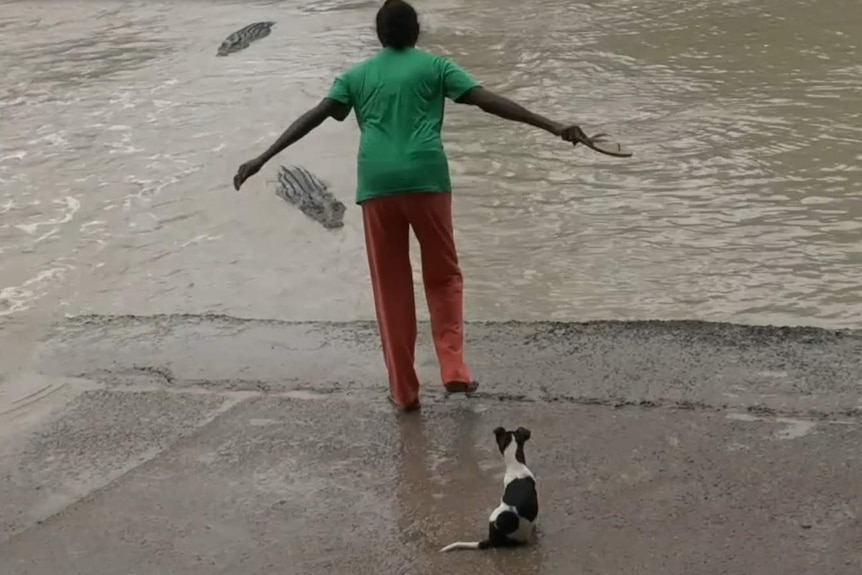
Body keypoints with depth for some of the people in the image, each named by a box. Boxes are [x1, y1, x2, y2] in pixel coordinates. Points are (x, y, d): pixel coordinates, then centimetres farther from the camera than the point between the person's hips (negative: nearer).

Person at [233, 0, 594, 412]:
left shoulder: (357, 75, 18)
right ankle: (454, 370, 3)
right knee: (443, 276, 15)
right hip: (427, 180, -1)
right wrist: (553, 127, -1)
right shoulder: (435, 66, 12)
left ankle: (403, 390, 9)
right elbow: (489, 101, 2)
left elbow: (314, 116, 8)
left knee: (391, 288, 8)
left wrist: (262, 159, 9)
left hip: (376, 185, 1)